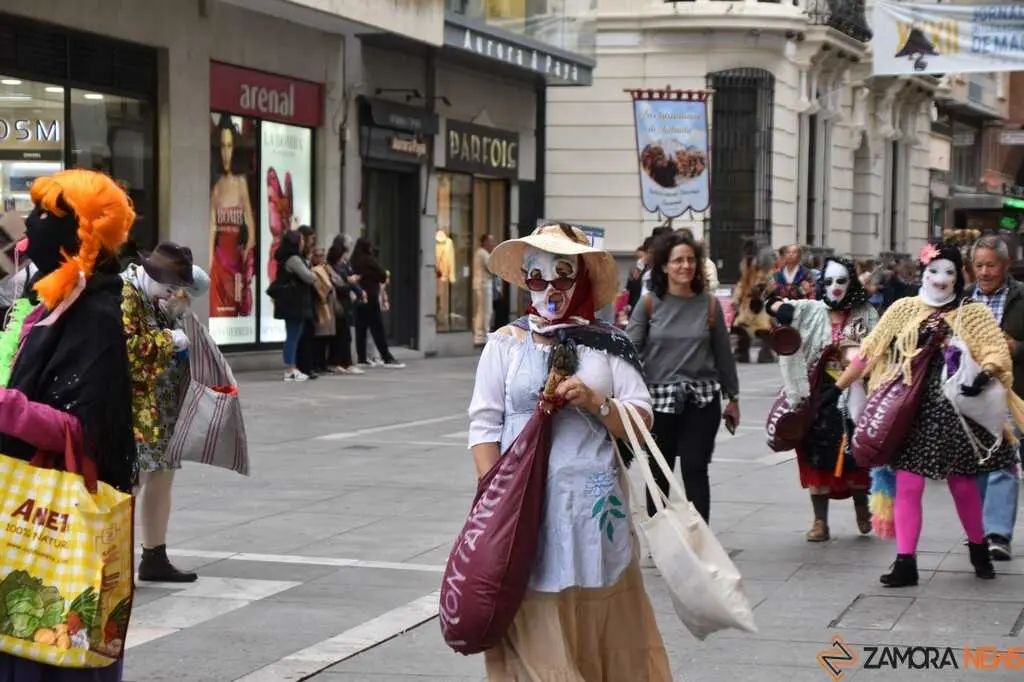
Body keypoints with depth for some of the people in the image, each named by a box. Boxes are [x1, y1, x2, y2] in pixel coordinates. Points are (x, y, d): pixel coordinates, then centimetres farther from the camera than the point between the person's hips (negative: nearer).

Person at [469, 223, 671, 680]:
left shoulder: (606, 343, 7)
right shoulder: (505, 343, 5)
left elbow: (641, 421, 3)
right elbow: (484, 426, 0)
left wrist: (595, 403, -14)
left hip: (594, 502, 1)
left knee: (601, 621, 5)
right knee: (533, 624, -1)